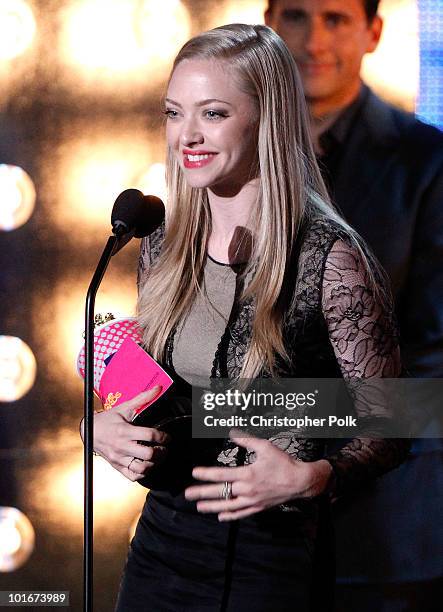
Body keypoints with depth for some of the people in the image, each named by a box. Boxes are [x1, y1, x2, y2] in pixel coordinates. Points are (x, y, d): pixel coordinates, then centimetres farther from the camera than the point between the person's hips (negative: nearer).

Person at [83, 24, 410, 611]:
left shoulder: (329, 256, -14)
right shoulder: (162, 245, 3)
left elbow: (388, 427, -9)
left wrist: (312, 477, -26)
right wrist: (102, 427, -4)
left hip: (270, 548, -5)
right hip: (161, 537, 5)